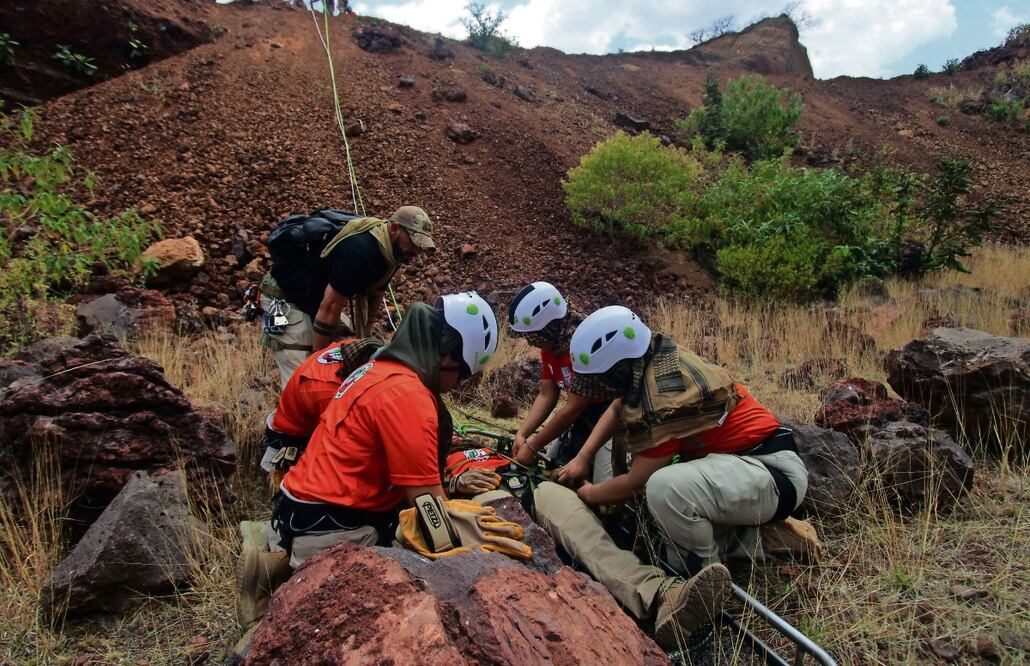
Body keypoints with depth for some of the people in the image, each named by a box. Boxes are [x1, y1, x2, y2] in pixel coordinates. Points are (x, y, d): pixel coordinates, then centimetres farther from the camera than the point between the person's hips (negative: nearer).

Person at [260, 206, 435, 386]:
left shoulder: (390, 254, -5)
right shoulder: (360, 251, -33)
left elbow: (374, 297, 8)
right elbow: (329, 308, -29)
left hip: (314, 299, 10)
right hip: (283, 298, -9)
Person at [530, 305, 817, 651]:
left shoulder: (663, 399, -25)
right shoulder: (656, 358, 1)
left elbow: (633, 482, -14)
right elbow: (616, 410, 19)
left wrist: (588, 494, 4)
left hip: (773, 471, -10)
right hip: (743, 457, 10)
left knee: (664, 488, -33)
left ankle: (703, 579, -9)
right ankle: (756, 535, 9)